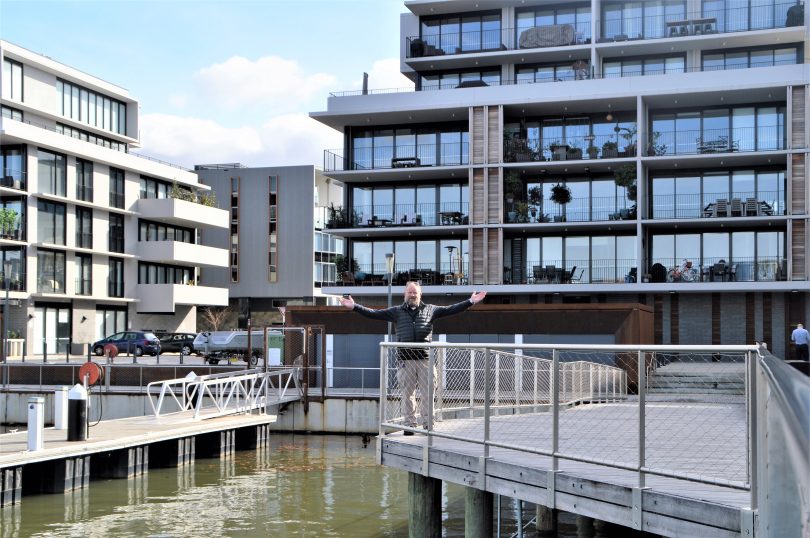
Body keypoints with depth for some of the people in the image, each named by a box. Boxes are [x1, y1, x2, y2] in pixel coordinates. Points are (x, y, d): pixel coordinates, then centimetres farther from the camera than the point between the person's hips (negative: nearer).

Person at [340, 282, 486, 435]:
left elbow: (450, 309, 8)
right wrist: (354, 306, -2)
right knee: (407, 394, 4)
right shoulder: (396, 312, 12)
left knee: (428, 393, 1)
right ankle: (410, 425, 12)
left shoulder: (430, 310, 12)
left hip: (425, 359, 0)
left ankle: (427, 424, 12)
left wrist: (470, 302, -1)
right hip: (405, 360, 0)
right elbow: (374, 313, 7)